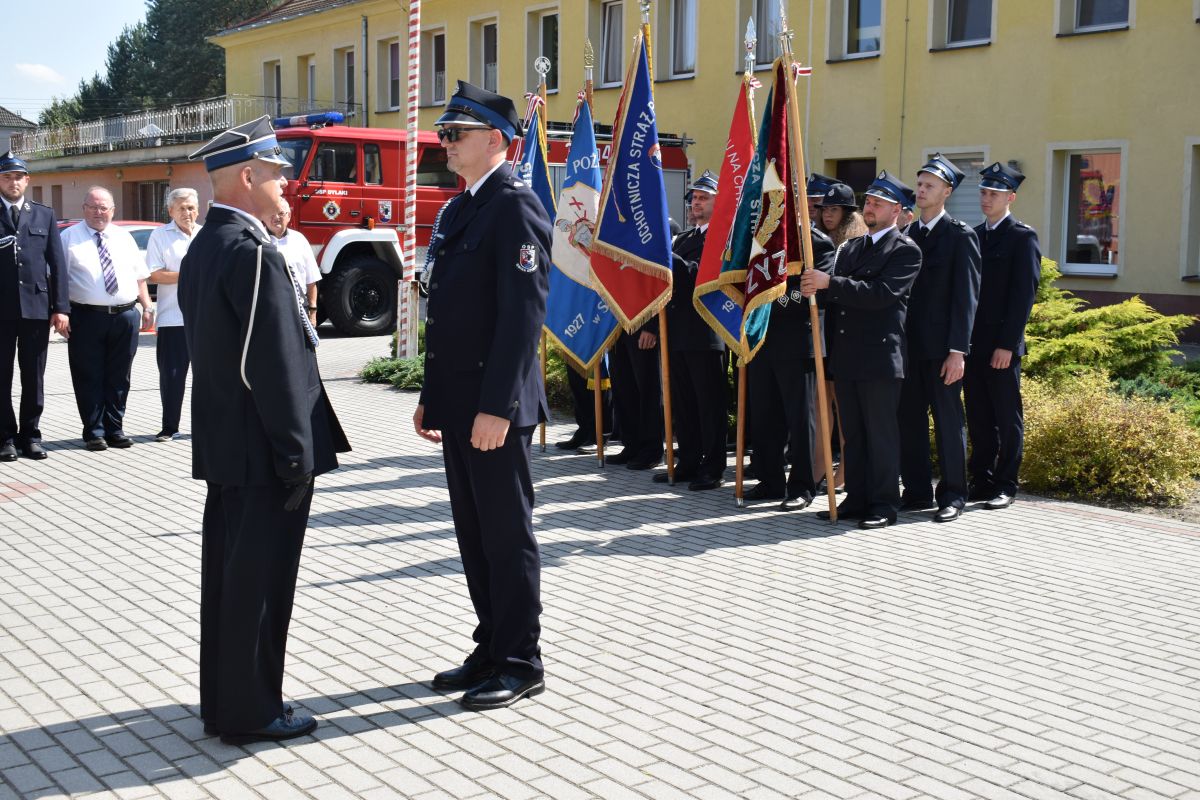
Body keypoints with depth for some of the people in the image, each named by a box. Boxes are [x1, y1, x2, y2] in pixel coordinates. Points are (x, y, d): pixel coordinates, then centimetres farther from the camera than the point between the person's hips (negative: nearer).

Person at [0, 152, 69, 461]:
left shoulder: (44, 215, 10)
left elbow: (57, 263, 6)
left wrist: (61, 307, -1)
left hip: (37, 307, 2)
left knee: (34, 378, 7)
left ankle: (30, 435, 16)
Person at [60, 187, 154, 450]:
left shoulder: (124, 238, 14)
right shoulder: (69, 237, 2)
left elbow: (140, 276, 16)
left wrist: (147, 306, 6)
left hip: (125, 317, 3)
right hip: (86, 317, -3)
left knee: (118, 379, 9)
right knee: (89, 379, 1)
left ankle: (115, 430, 18)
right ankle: (94, 432, 10)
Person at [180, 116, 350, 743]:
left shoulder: (202, 247, 12)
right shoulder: (254, 253, -19)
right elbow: (274, 366, -22)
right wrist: (297, 453, -18)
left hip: (221, 444, 10)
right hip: (261, 451, -10)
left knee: (227, 570, 16)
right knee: (260, 578, 0)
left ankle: (222, 701, 27)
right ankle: (251, 712, 11)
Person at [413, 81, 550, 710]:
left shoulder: (515, 208, -12)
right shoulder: (457, 211, 17)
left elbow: (522, 315, -20)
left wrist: (496, 406, -23)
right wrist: (431, 396, 17)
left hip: (495, 407, -9)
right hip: (457, 405, 9)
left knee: (507, 536, 0)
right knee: (474, 534, 15)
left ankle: (520, 664, 12)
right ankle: (491, 650, 26)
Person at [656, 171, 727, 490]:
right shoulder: (684, 238, 20)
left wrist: (663, 254, -21)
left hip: (705, 334, -8)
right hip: (679, 332, 8)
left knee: (711, 404, -1)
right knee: (683, 403, 13)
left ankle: (713, 469, 5)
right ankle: (688, 463, 22)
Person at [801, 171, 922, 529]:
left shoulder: (906, 250, -5)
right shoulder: (851, 248, 19)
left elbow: (881, 294, -19)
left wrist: (829, 283, -22)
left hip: (880, 356, -7)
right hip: (846, 358, 7)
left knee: (881, 433, -1)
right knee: (852, 433, 11)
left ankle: (884, 504, 6)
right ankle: (856, 499, 18)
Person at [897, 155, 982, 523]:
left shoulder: (960, 235, -4)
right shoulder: (908, 234, 12)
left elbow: (966, 297, -9)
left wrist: (957, 351, -15)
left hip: (941, 348, -5)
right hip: (908, 344, 5)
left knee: (948, 420, 2)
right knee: (908, 419, 7)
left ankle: (952, 495, 11)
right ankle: (916, 491, 18)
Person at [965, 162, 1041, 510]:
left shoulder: (1022, 237, -5)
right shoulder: (974, 236, 14)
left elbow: (1024, 294, -11)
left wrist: (1007, 345, -16)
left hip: (1002, 347, -6)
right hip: (973, 344, 6)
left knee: (1007, 417, 2)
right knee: (978, 417, 10)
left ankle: (1005, 485, 9)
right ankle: (981, 480, 19)